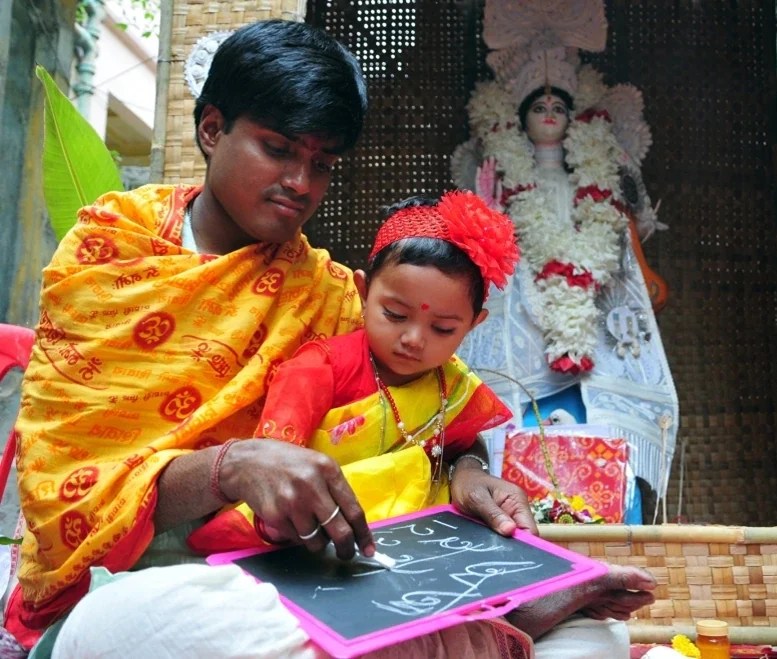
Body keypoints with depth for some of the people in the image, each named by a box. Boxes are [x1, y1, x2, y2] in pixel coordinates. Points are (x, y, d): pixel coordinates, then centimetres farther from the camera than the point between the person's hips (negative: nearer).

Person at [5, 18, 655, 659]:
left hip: (270, 579, 2)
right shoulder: (105, 249, -2)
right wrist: (230, 468, -29)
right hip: (112, 591, -1)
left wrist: (463, 470, -18)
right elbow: (59, 480, -10)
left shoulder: (328, 292, 6)